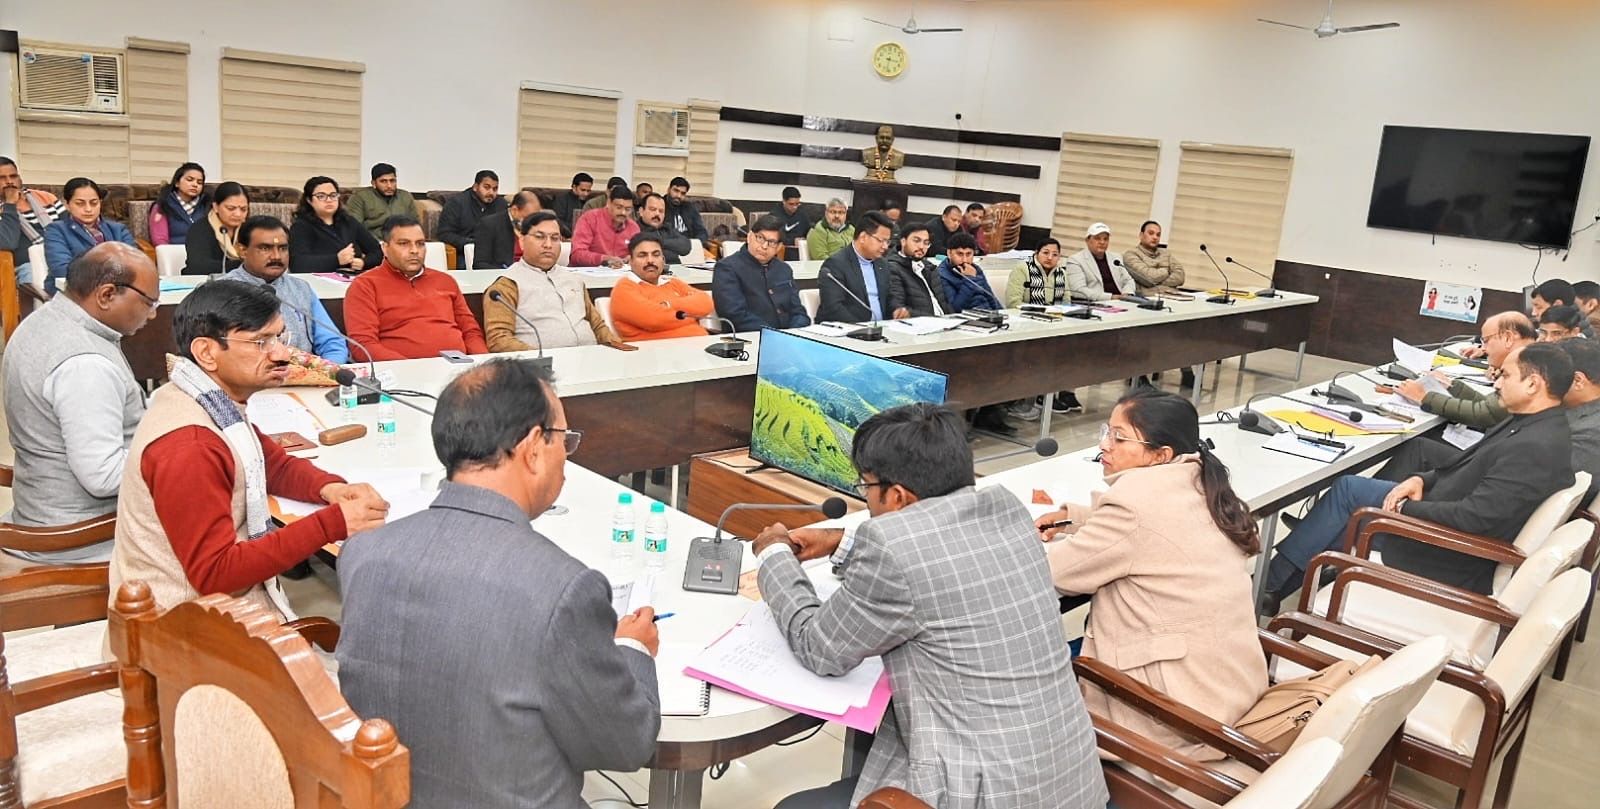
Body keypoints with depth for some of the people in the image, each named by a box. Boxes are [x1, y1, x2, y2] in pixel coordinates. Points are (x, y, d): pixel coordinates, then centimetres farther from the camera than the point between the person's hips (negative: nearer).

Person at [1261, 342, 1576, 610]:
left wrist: (1406, 508, -18)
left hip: (1453, 560, -9)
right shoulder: (1535, 424, 4)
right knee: (1349, 487, 7)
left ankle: (1268, 587, 14)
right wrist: (1423, 480, -2)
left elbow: (1476, 517, -30)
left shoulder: (1535, 448, -28)